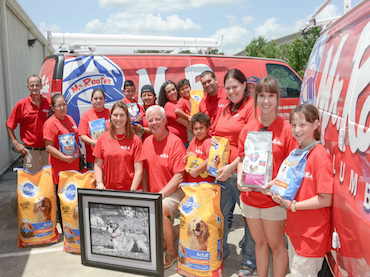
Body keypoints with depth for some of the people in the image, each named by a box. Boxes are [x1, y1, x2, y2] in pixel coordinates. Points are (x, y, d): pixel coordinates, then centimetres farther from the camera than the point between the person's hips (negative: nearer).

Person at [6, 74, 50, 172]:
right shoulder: (21, 104, -3)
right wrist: (16, 143, -4)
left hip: (47, 150, 2)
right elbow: (9, 125, 3)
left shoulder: (48, 103, 2)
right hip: (30, 152, -2)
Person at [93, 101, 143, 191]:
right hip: (108, 190, 2)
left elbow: (138, 170, -6)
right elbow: (98, 166, 7)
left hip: (128, 190, -2)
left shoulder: (135, 140, -4)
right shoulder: (102, 138, 4)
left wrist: (132, 191, -13)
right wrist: (99, 183, -6)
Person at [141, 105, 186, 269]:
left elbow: (179, 176, -15)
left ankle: (171, 252, -5)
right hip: (153, 194, 6)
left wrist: (160, 195, -18)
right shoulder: (147, 142, 9)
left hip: (173, 192, -6)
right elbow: (144, 170, 12)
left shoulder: (175, 142, -11)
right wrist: (145, 194, 0)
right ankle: (161, 244, 9)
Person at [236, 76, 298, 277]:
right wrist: (240, 179, -7)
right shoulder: (248, 128, 3)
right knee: (259, 243, 20)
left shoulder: (286, 128, -9)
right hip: (249, 196, 4)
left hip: (274, 198, -4)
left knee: (276, 244, 11)